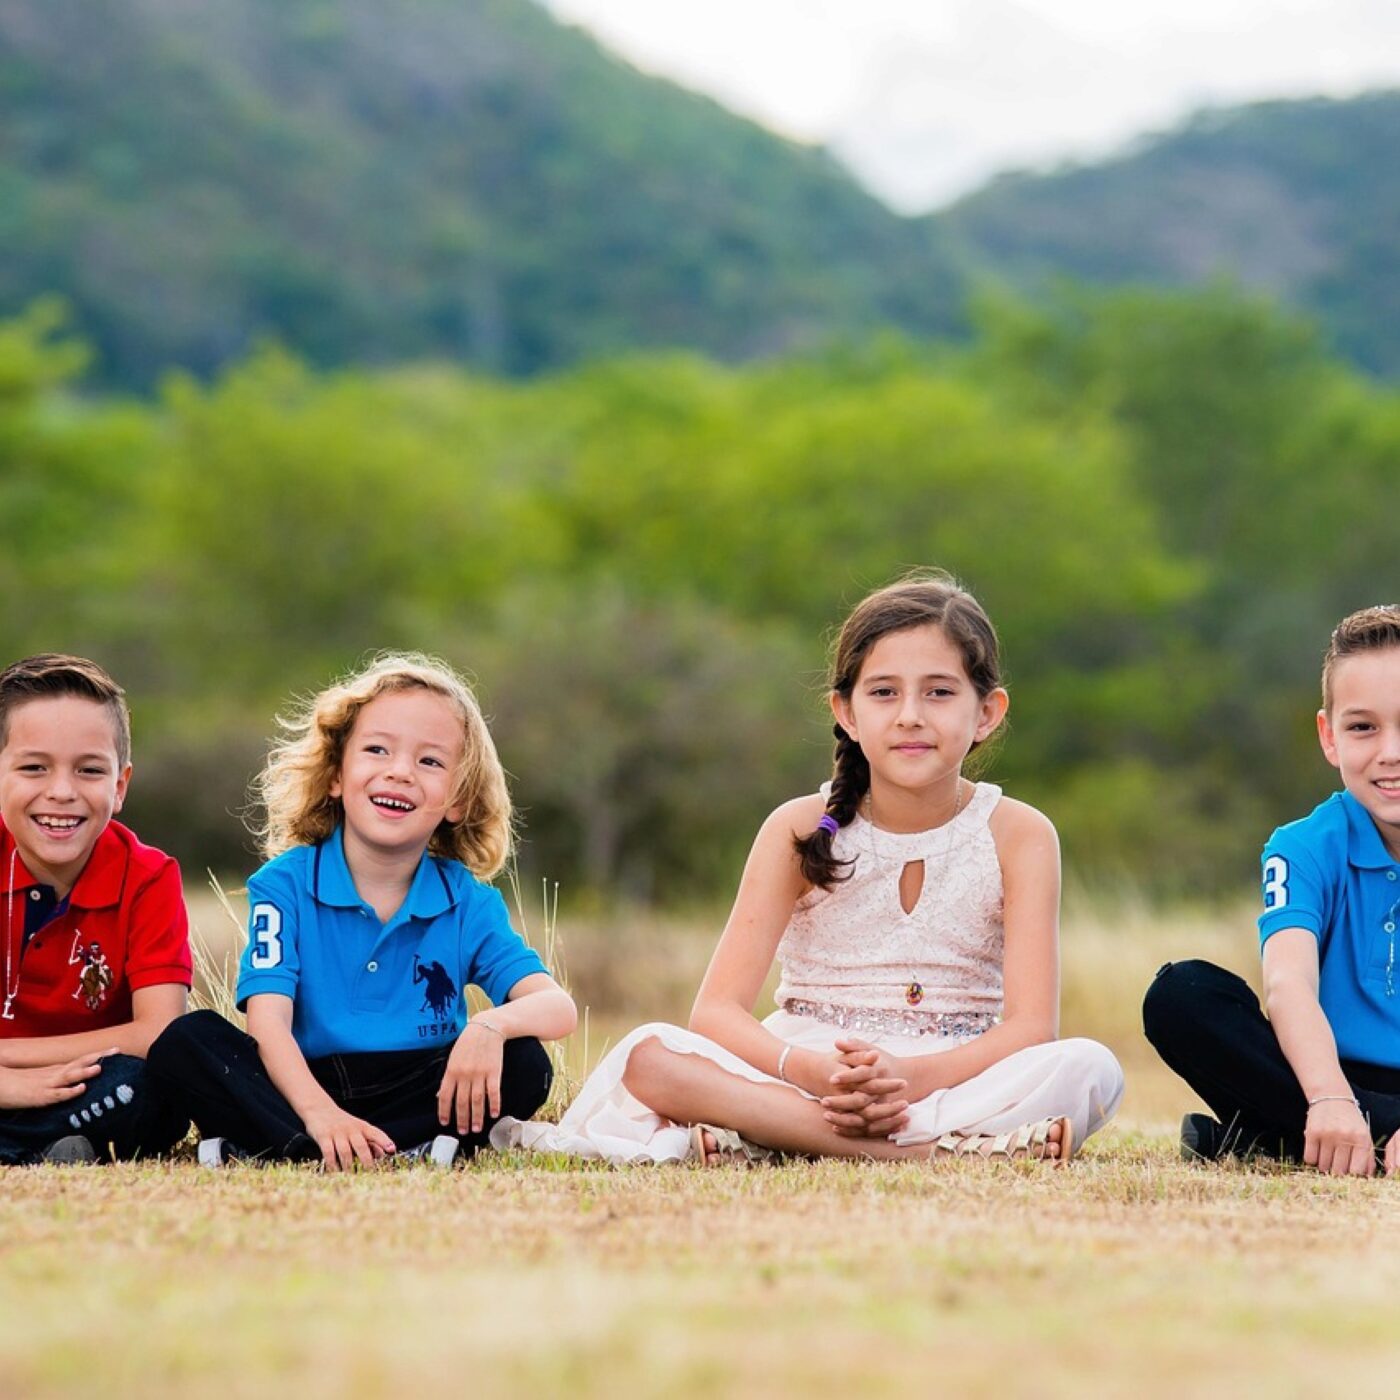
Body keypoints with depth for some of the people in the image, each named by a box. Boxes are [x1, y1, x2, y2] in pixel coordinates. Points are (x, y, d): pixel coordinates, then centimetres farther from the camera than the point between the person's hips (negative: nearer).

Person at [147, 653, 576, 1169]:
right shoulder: (285, 883, -3)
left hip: (420, 1088, 1)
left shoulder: (468, 901, 2)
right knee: (184, 1042, -24)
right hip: (303, 1086, -1)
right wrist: (318, 1113, -34)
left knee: (524, 1066, -25)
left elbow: (557, 1007, -9)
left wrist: (492, 1024, -34)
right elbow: (268, 1020, -15)